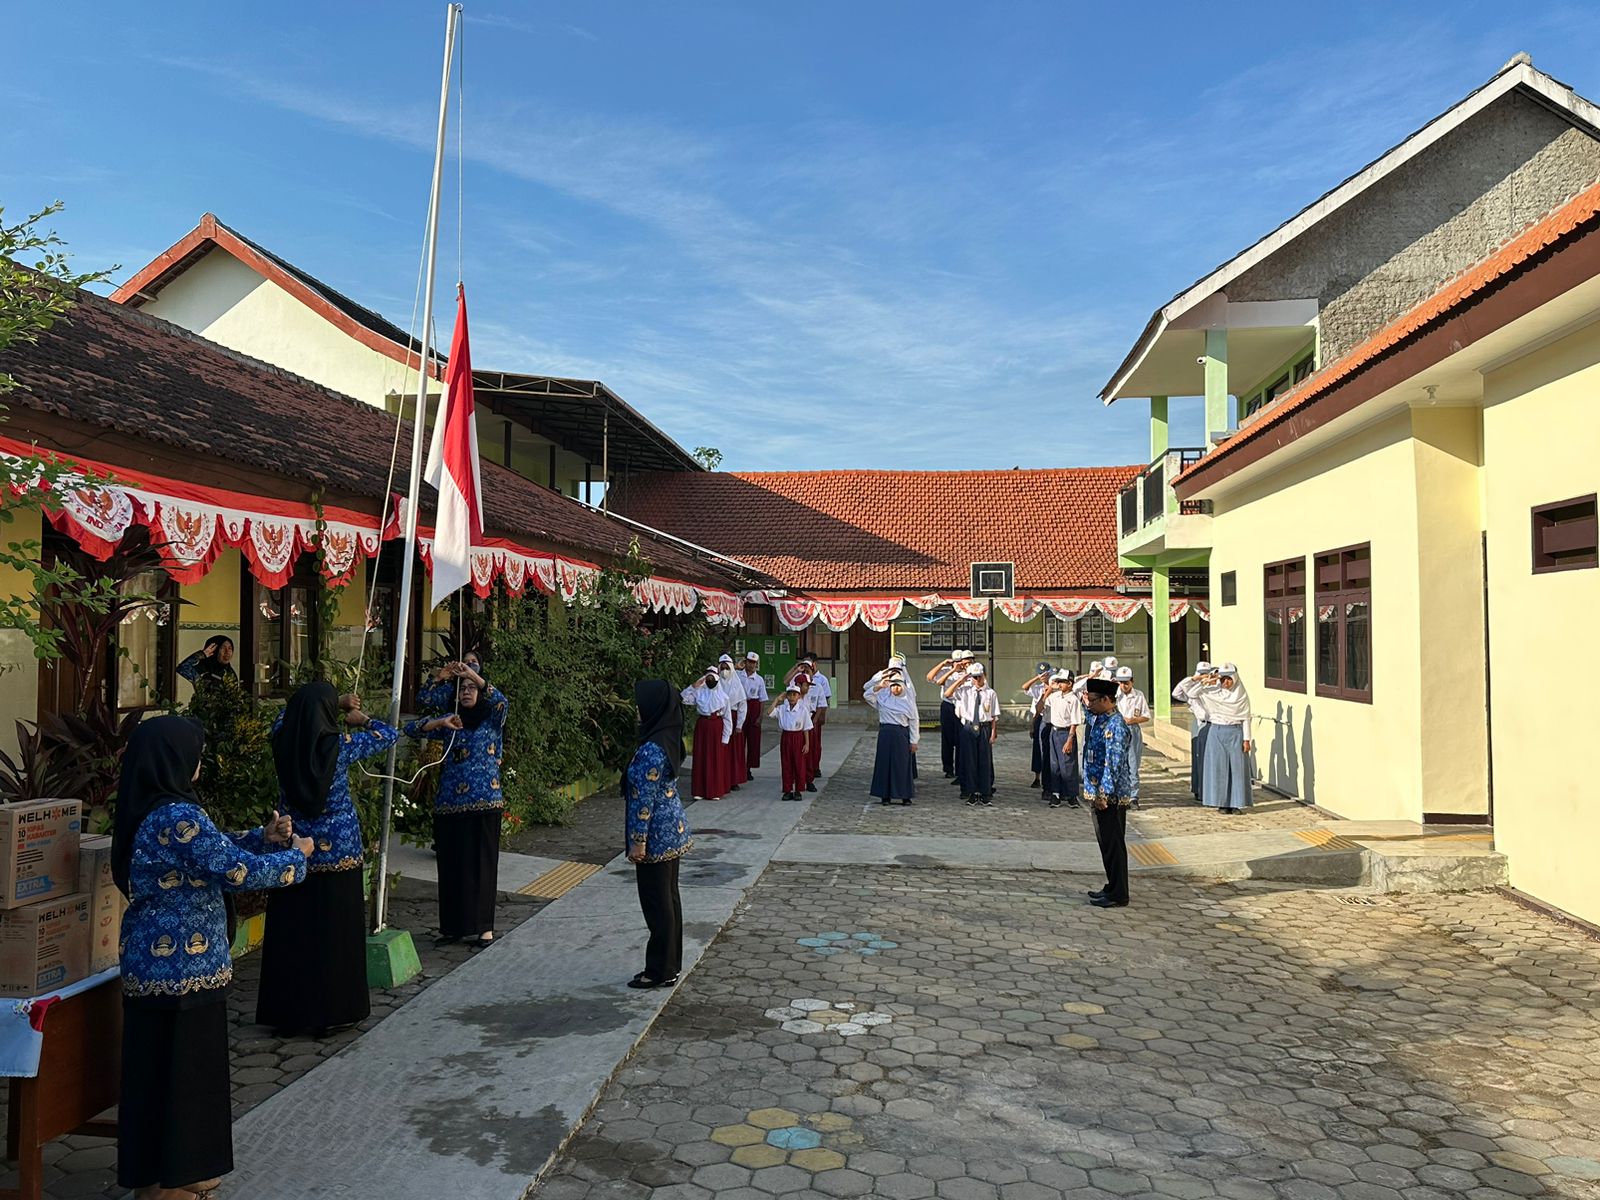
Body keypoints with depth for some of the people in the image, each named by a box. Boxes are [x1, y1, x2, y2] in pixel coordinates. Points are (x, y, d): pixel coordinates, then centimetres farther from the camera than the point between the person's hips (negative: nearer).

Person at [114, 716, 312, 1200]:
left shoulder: (150, 812, 8)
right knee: (178, 1067, 4)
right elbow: (238, 871, -23)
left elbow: (214, 850, 18)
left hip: (156, 961, 10)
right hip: (181, 966, -10)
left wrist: (266, 838, 4)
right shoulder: (178, 817, -24)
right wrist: (296, 854, -8)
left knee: (160, 1066, 20)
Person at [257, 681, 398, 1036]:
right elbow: (390, 735, -2)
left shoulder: (282, 741, -6)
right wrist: (360, 719, 13)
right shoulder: (339, 745, -16)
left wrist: (336, 704, 17)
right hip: (338, 852, -3)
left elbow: (288, 715, 19)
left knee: (292, 933, 11)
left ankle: (289, 1012, 20)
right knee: (335, 934, 7)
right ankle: (332, 1012, 15)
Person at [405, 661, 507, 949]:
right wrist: (441, 723, -14)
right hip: (449, 804, 3)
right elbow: (412, 729, 3)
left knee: (481, 865, 0)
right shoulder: (451, 722, 11)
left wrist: (472, 674, -30)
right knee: (450, 866, 7)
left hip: (484, 804, -3)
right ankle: (453, 927, 18)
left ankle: (484, 928, 9)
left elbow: (500, 701, -20)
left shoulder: (492, 719, 2)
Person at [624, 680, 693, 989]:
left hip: (657, 836, -9)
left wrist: (638, 841, -16)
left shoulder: (651, 750, -24)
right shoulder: (669, 739, 5)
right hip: (673, 831, 9)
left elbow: (644, 799, -22)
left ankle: (660, 971, 13)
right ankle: (671, 964, 28)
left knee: (657, 904, 2)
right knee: (669, 898, 17)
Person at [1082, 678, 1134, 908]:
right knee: (1105, 842, 17)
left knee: (1113, 843, -1)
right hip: (1098, 792, 9)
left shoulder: (1115, 725, -20)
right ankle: (1112, 887, 28)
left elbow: (1114, 762, -24)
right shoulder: (1097, 719, 9)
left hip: (1111, 795, -9)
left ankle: (1118, 896, 8)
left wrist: (1104, 793, -24)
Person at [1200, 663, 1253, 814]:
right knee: (1218, 767, 1)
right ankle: (1222, 803, 8)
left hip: (1235, 734, -1)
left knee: (1237, 767, 0)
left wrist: (1246, 739, -4)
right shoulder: (1212, 693, 2)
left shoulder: (1242, 695, 0)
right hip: (1217, 733, 1)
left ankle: (1236, 803, 7)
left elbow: (1246, 719, 1)